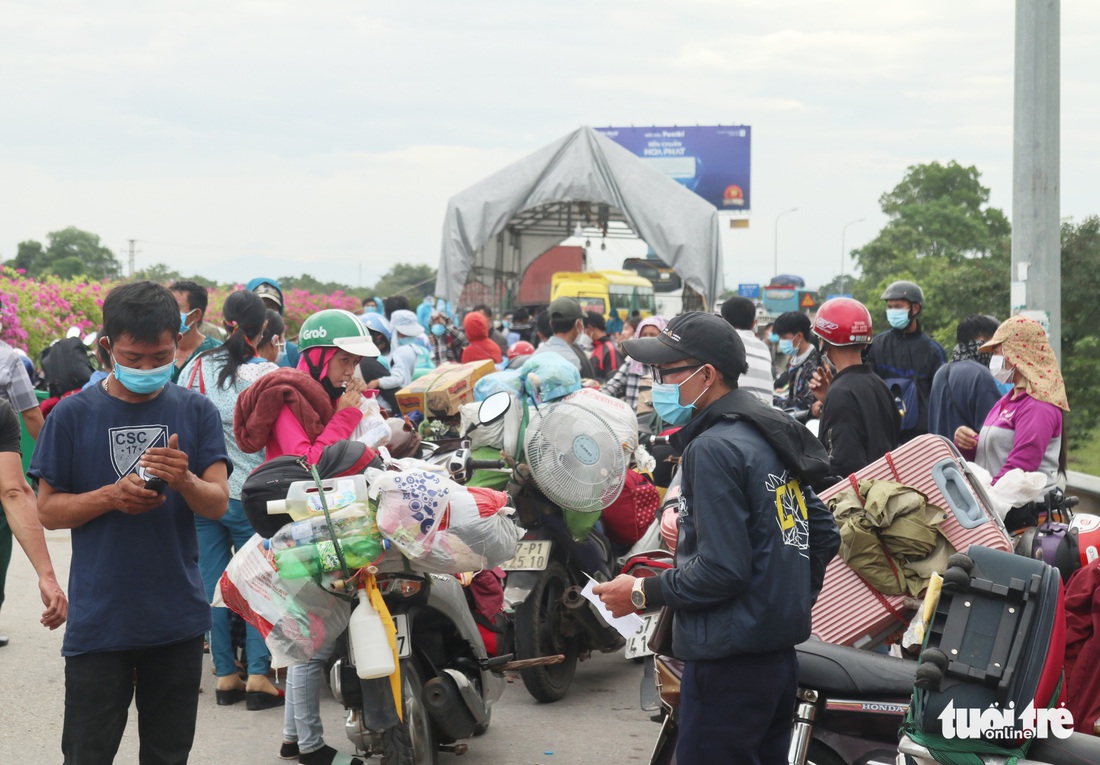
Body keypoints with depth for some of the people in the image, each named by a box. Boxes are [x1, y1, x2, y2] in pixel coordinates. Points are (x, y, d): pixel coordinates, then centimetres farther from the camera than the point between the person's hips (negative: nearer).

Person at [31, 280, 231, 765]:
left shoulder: (196, 411, 3)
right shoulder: (74, 415, -2)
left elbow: (218, 503, -1)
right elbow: (48, 510, 1)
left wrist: (185, 480, -23)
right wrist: (111, 497, -17)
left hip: (179, 618, 2)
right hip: (97, 620, -2)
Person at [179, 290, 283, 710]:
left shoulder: (197, 367, 0)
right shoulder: (269, 374, -10)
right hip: (250, 494, -3)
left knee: (213, 584, 9)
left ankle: (225, 676, 13)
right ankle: (258, 675, 0)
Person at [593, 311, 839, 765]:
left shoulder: (712, 449, -16)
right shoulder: (770, 436, 14)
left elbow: (720, 569, -22)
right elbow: (823, 534, 19)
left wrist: (643, 593, -11)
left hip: (729, 663, -10)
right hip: (779, 653, 10)